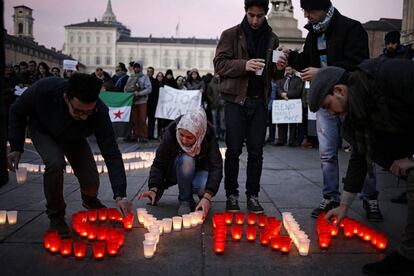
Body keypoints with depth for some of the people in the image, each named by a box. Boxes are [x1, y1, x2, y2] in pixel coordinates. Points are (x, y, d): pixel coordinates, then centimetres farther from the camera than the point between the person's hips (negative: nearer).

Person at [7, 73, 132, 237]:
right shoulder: (43, 90, -39)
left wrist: (120, 195, -43)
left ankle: (89, 200, 30)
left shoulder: (100, 112, -38)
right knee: (55, 162, -32)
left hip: (74, 138, 1)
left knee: (91, 183, -11)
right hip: (43, 131, -1)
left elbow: (111, 154, -35)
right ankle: (55, 216, -5)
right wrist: (16, 147, -18)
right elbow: (17, 112, -16)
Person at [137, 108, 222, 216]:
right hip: (176, 170, 1)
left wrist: (207, 197, -44)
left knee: (203, 186, -35)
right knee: (186, 160, -35)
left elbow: (216, 167, -31)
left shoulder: (209, 135, -27)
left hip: (200, 169, 0)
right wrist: (153, 189, -37)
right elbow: (159, 163, -21)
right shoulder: (171, 132, -26)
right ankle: (185, 200, -15)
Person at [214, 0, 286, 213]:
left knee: (256, 152, 5)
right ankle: (231, 195, 12)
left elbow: (273, 74, 17)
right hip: (236, 100, -3)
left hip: (259, 101, 3)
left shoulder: (272, 39, 12)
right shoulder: (231, 35, 2)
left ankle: (253, 196, 14)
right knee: (233, 150, 1)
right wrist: (244, 65, -20)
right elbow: (219, 64, -5)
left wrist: (279, 68, -6)